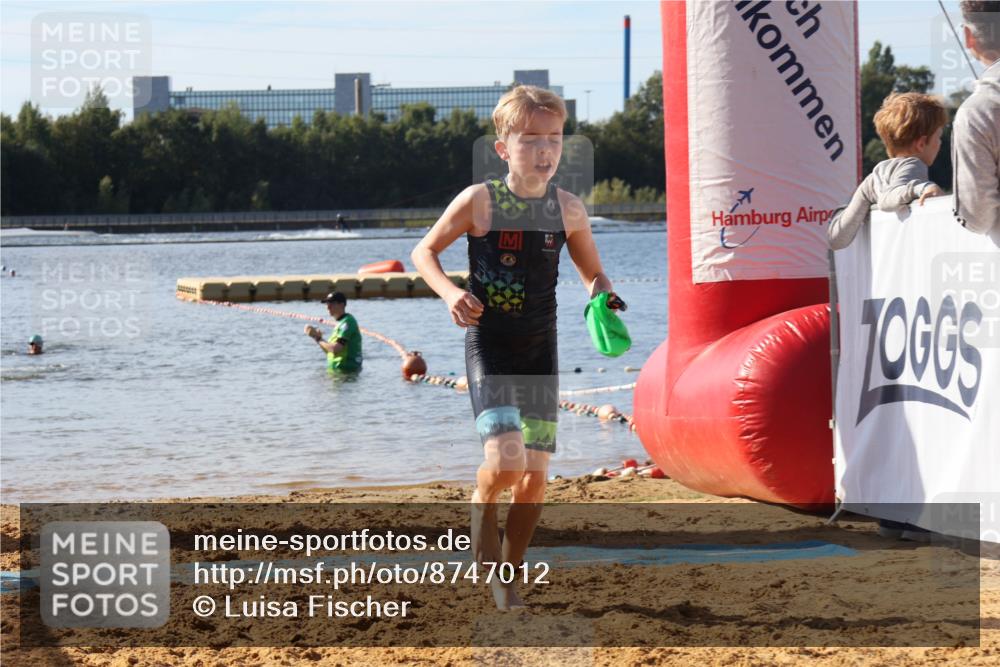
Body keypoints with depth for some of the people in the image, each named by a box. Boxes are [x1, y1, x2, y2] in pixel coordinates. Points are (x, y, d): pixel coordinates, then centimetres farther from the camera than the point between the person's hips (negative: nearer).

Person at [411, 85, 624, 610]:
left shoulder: (568, 209, 1)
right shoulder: (479, 202, -10)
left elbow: (594, 274, 15)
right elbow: (424, 251, 2)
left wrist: (602, 297, -8)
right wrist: (450, 293, -16)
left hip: (540, 350, 4)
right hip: (488, 347, -4)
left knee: (536, 474, 3)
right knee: (505, 460, -19)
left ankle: (509, 576, 20)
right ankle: (484, 553, 8)